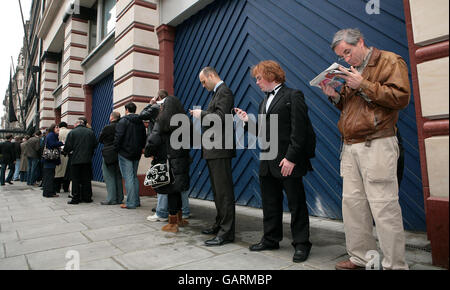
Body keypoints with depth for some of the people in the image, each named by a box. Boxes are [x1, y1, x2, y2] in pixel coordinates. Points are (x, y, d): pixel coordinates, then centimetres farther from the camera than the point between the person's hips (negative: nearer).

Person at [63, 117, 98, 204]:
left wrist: (65, 151, 14)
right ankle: (87, 197, 14)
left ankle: (75, 198, 7)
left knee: (76, 180, 4)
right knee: (86, 179, 9)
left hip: (75, 160, -2)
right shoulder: (90, 132, 3)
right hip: (87, 160, 3)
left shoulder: (72, 132, -4)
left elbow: (68, 146, -7)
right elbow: (95, 145, 4)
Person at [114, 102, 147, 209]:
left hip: (125, 153, -6)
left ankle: (131, 203, -3)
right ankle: (136, 201, 18)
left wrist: (116, 149, -2)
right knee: (134, 176, 14)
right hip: (136, 154, 7)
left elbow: (118, 137, -14)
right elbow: (144, 137, 16)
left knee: (128, 178, -5)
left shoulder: (123, 121, -9)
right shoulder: (140, 122, 12)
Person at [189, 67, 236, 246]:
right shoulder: (217, 93, 22)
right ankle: (220, 225, 27)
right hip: (213, 150, 11)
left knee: (224, 191, -6)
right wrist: (201, 114, 10)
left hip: (220, 149, -11)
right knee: (218, 190, 16)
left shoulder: (224, 92, -9)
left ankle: (227, 233, 1)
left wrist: (202, 114, -9)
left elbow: (221, 118, -21)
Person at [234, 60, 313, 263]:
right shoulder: (264, 101, 21)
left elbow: (299, 130, -14)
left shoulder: (293, 96, -5)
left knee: (296, 203, 3)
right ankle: (271, 239, 30)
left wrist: (291, 158, -20)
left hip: (288, 162, -8)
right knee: (270, 203, 15)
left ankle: (301, 244, 16)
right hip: (267, 163, 8)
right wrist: (248, 121, 3)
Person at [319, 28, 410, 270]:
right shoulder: (352, 70, 23)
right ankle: (360, 257, 20)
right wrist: (335, 96, 6)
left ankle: (394, 264, 7)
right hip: (350, 147, 8)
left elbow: (401, 97, -11)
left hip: (376, 144, -7)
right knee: (352, 203, 8)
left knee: (383, 206, -6)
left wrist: (363, 85, -14)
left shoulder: (390, 61, 1)